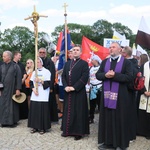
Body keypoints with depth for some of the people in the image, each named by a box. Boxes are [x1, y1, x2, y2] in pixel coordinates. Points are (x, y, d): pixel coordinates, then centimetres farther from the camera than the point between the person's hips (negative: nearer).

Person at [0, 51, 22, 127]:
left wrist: (18, 89, -13)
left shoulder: (15, 66, -6)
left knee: (13, 105, 4)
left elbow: (19, 78, -8)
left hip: (12, 89, -4)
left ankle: (13, 121, 14)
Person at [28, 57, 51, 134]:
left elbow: (48, 83, -8)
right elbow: (31, 82, 12)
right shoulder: (34, 72, 14)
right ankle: (35, 126, 16)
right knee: (34, 111, 5)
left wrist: (40, 80, -17)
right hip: (34, 95, 5)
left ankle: (42, 128, 6)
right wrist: (33, 89, -5)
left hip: (43, 96, -5)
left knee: (42, 111, -4)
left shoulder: (46, 71, -2)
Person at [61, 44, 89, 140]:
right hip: (68, 92, 6)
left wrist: (74, 87, -16)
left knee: (79, 112, 0)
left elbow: (85, 78, -12)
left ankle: (79, 132, 9)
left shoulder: (84, 63, -3)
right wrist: (66, 86, -5)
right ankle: (68, 130, 24)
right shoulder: (67, 63, 15)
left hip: (79, 92, -5)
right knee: (68, 111, 12)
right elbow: (63, 76, 12)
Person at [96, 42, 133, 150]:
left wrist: (114, 75, -19)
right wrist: (105, 75, -14)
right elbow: (98, 75, 7)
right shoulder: (104, 62, 12)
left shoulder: (126, 62, -2)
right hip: (106, 94, 4)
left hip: (120, 95, -4)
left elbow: (129, 77, -12)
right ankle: (108, 141, 20)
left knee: (119, 119, 2)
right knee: (106, 118, 8)